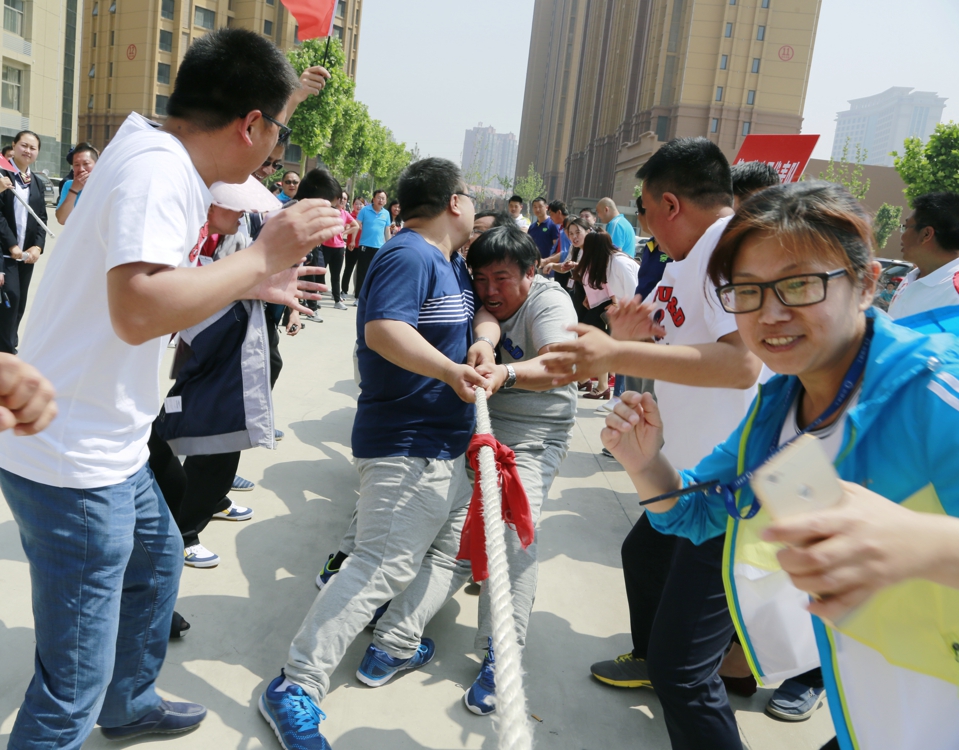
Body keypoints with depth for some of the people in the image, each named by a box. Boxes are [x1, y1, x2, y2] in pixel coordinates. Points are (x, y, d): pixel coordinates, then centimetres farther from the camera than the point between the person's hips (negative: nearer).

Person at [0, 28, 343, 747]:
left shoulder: (163, 160, 9)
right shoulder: (159, 169, -22)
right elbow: (138, 311, -36)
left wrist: (253, 285, 22)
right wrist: (262, 253, -26)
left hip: (108, 447, 11)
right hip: (71, 463, -11)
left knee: (157, 559, 30)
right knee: (74, 686, -1)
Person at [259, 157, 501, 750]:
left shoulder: (452, 262, 15)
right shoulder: (410, 256, -18)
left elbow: (486, 308, 15)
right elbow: (382, 329, -31)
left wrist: (483, 338, -7)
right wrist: (449, 370, -40)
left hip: (449, 445, 11)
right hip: (406, 447, -11)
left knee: (447, 552, 19)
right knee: (382, 567, -13)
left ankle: (395, 648, 31)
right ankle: (296, 688, -5)